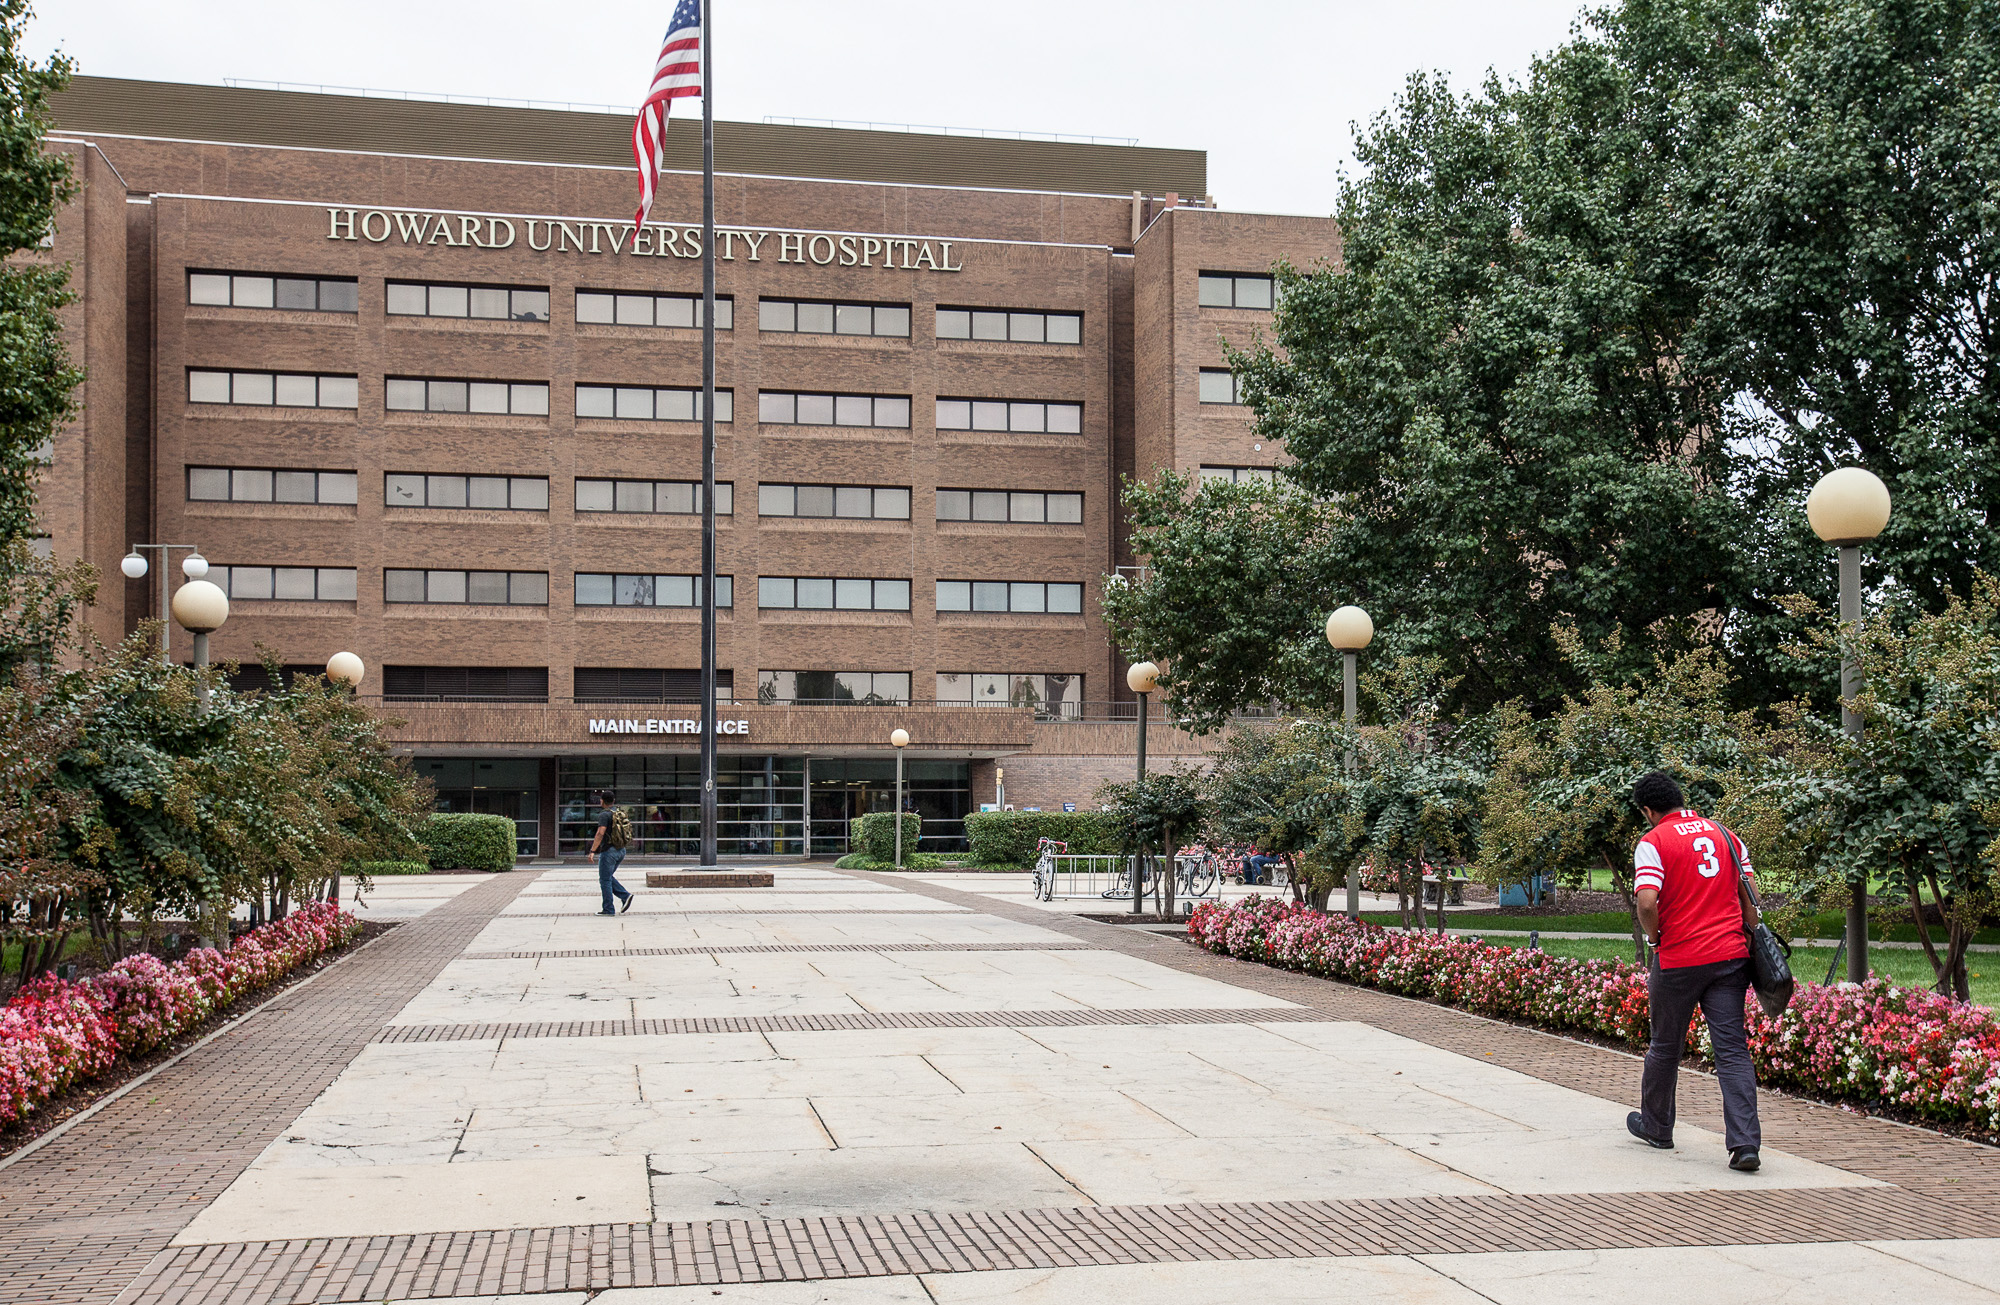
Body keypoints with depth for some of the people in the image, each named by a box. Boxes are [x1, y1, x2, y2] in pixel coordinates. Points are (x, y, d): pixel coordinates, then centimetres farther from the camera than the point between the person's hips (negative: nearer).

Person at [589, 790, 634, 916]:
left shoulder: (604, 815, -13)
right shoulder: (619, 813, 12)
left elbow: (600, 833, -23)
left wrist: (592, 851, -20)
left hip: (609, 850, -8)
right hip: (621, 850, 8)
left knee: (605, 880, 0)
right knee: (608, 877, 20)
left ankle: (608, 909, 1)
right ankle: (625, 896, 3)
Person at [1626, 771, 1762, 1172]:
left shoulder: (1652, 842, -7)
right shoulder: (1724, 834, 10)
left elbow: (1647, 901, -19)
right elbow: (1749, 897, 9)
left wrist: (1653, 939, -1)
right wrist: (1749, 941, 16)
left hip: (1678, 959, -4)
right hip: (1729, 955, 4)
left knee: (1665, 1047, 14)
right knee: (1733, 1049, 0)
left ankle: (1655, 1127, 31)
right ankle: (1744, 1143, -10)